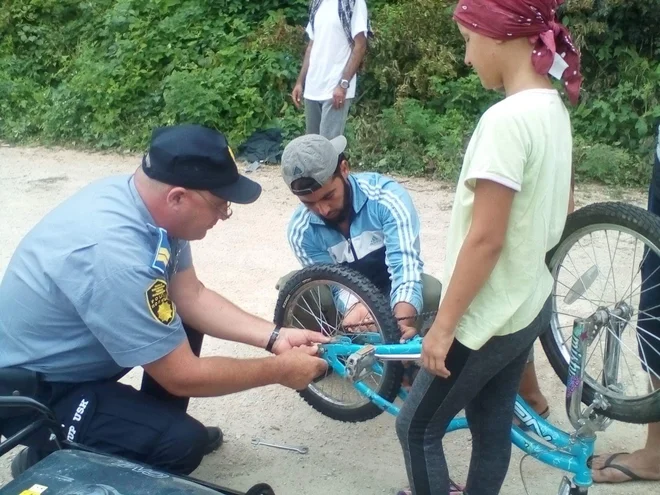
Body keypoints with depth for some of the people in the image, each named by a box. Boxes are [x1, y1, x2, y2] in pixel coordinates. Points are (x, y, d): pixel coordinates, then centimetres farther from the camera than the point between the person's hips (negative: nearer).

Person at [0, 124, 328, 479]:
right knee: (183, 443, -20)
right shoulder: (115, 253, -36)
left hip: (73, 351, 9)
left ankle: (160, 430, 23)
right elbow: (183, 376, -26)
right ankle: (48, 458, 2)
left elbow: (190, 296, 3)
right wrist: (279, 370, -14)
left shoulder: (145, 199, -10)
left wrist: (274, 338, -5)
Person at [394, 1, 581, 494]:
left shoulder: (506, 120, -26)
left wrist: (443, 325, -17)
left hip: (489, 316, -9)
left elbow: (485, 240, -25)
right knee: (493, 427, 21)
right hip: (530, 304, 9)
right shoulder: (554, 109, 3)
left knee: (417, 427, 9)